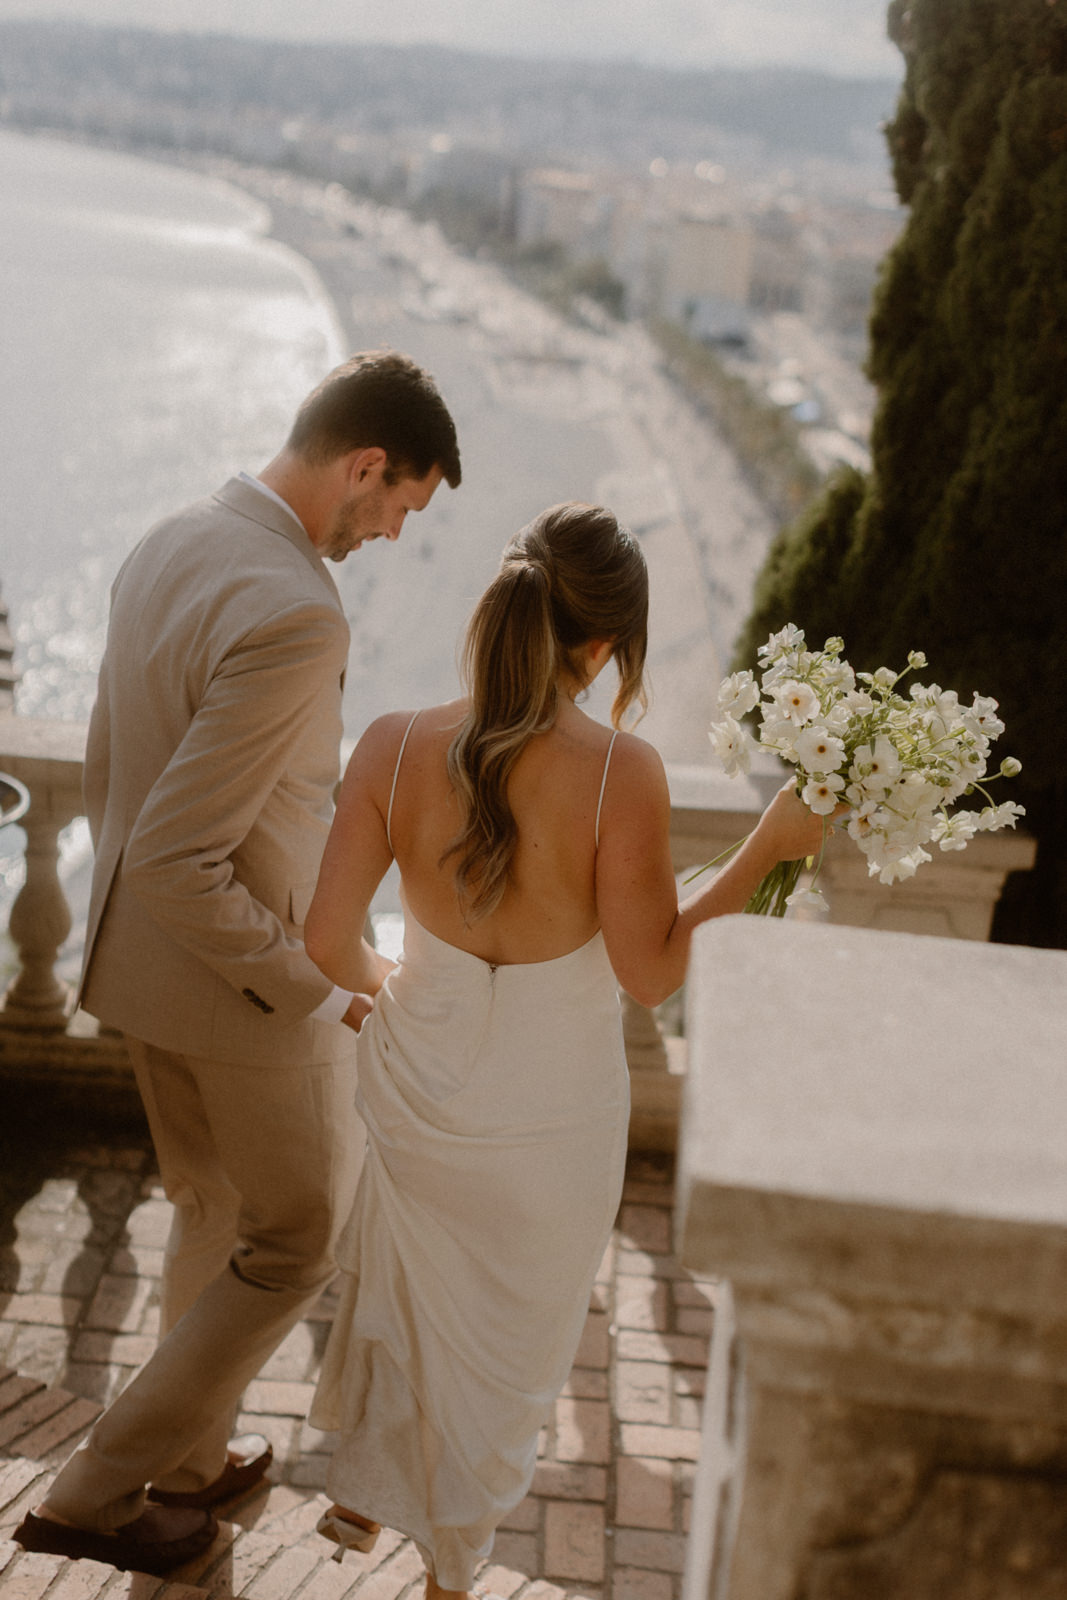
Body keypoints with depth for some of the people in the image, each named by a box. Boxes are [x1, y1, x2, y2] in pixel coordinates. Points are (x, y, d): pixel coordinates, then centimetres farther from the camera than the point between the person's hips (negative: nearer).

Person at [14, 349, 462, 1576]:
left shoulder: (166, 547, 0)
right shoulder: (293, 616, -31)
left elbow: (104, 773, 10)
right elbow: (177, 859, -31)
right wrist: (309, 983, -18)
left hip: (141, 964, 9)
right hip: (237, 984, -9)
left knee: (212, 1214, 26)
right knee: (295, 1242, 13)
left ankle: (195, 1456, 44)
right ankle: (96, 1494, 20)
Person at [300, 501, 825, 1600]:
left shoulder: (396, 747, -18)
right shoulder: (621, 773, -26)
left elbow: (327, 941, -12)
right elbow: (651, 972, -17)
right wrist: (769, 849, -13)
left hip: (417, 1085, 3)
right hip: (550, 1112, -2)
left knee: (404, 1283, 34)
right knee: (508, 1340, 24)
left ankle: (363, 1494, 53)